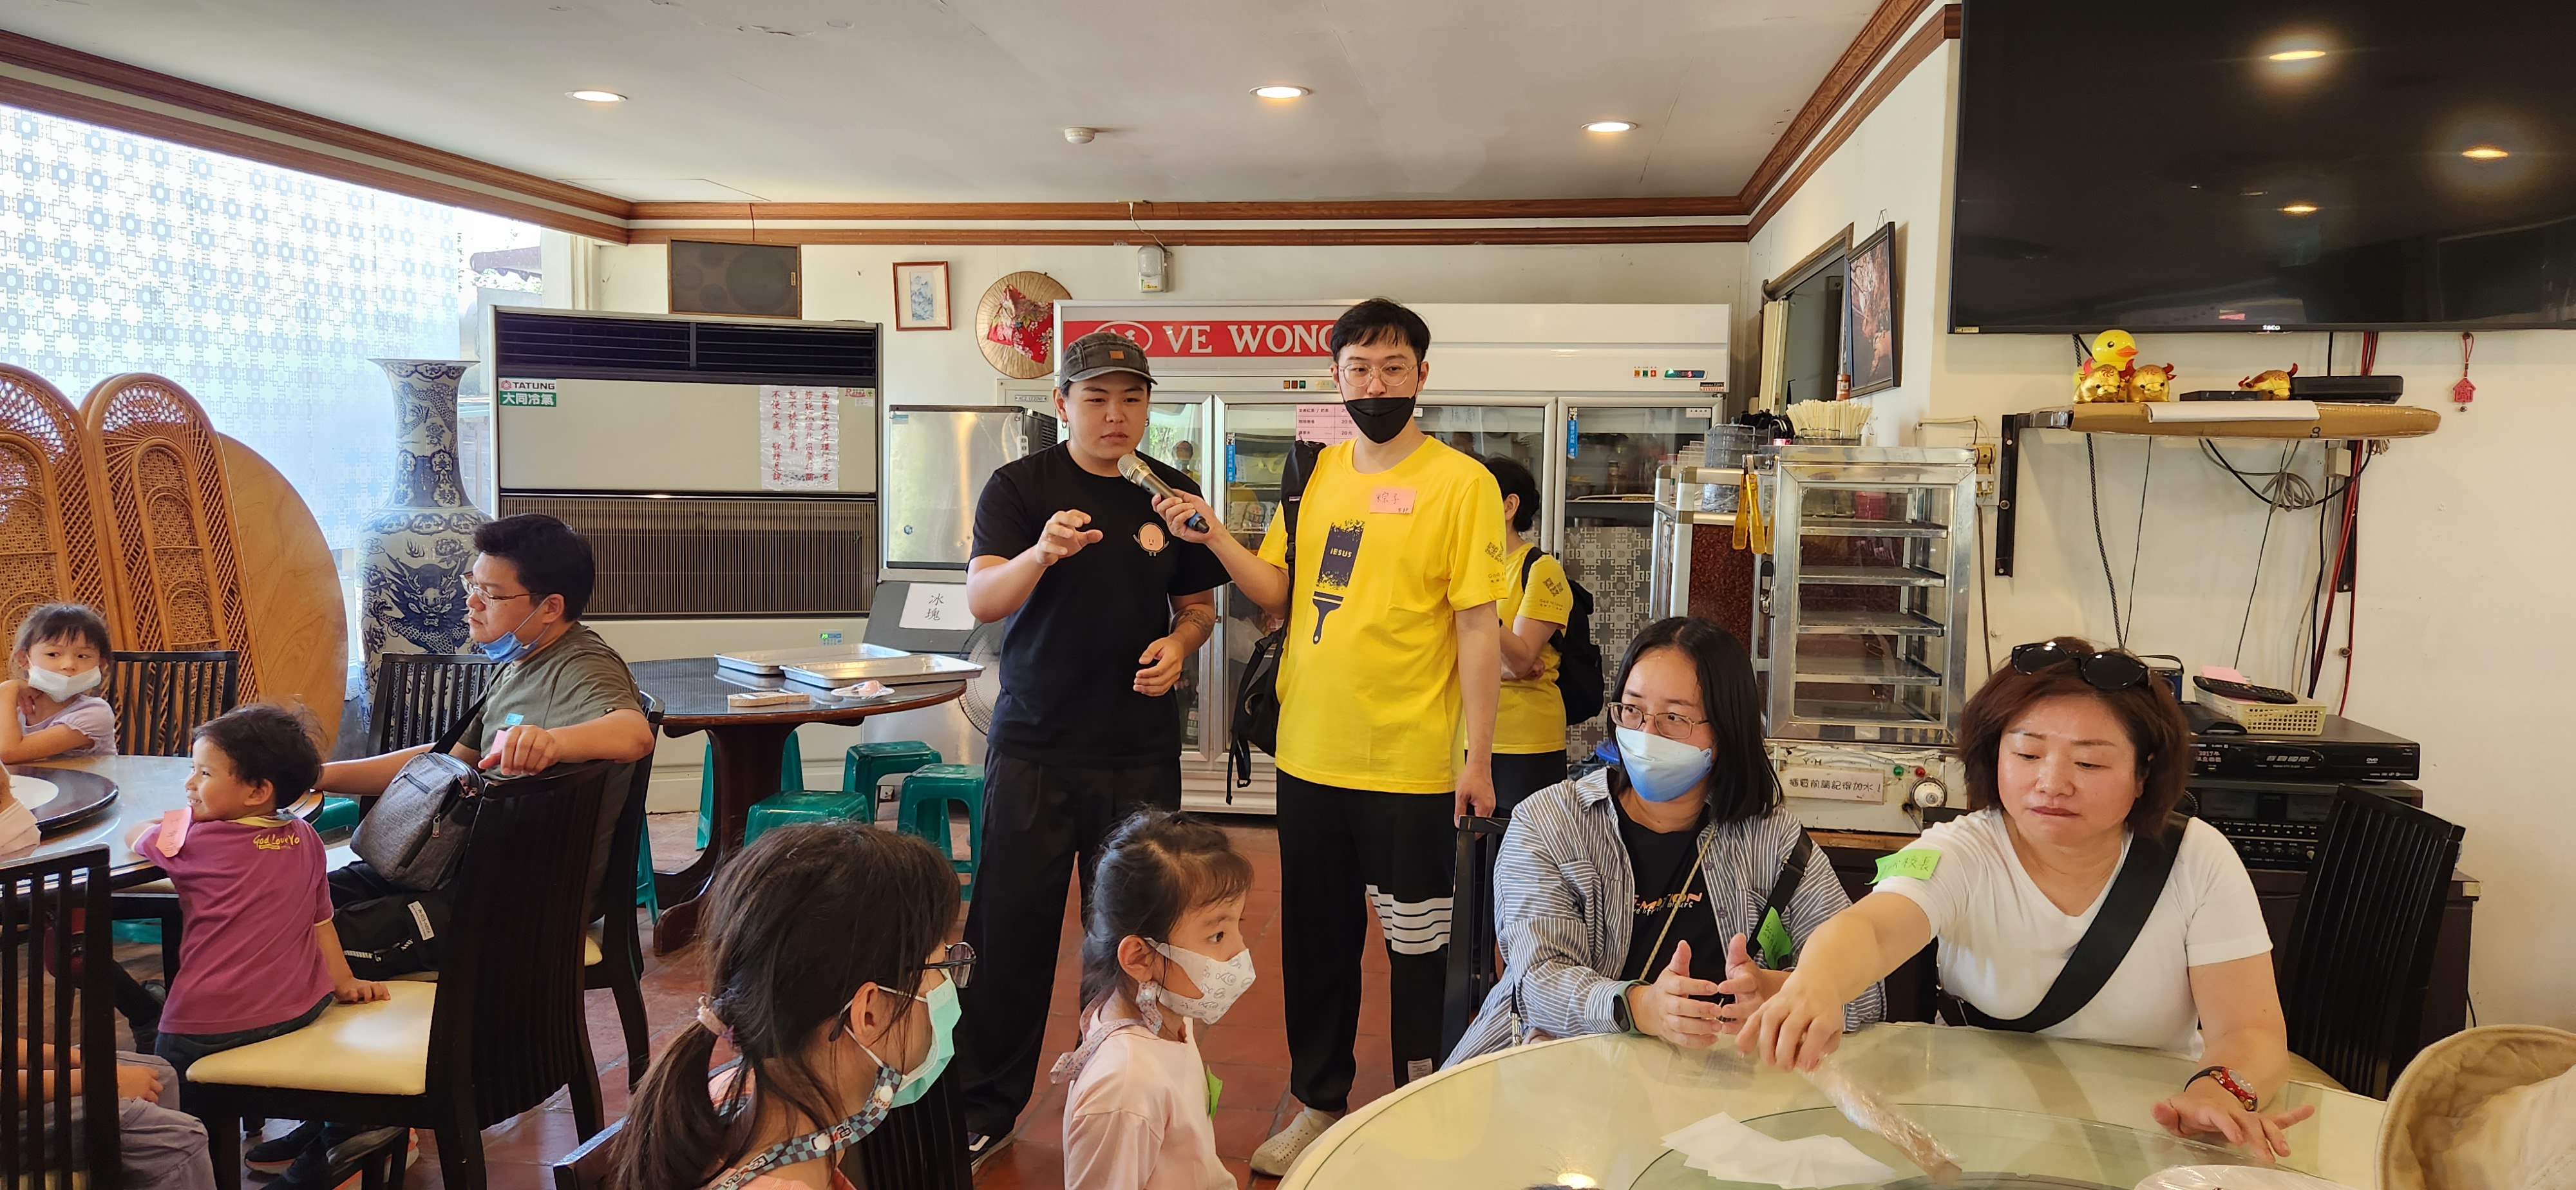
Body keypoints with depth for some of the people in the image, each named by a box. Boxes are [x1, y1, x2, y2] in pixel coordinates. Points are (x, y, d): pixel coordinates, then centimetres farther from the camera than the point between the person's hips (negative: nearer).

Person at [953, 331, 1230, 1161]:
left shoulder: (1173, 494, 6)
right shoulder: (1020, 487, -2)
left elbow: (1198, 607, 15)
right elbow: (981, 601, -12)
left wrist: (1179, 644, -8)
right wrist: (1042, 553, -32)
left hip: (1141, 750, 2)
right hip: (1034, 748, -2)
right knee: (1011, 928, 3)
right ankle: (984, 1108, 17)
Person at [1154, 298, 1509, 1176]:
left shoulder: (1460, 483, -8)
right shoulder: (1316, 473, 8)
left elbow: (1478, 626, -9)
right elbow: (1278, 594, 7)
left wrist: (1479, 754, -12)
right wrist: (1213, 536, -9)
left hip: (1411, 765, -5)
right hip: (1310, 756, 5)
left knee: (1417, 944, 9)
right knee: (1315, 938, 16)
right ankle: (1319, 1101, 34)